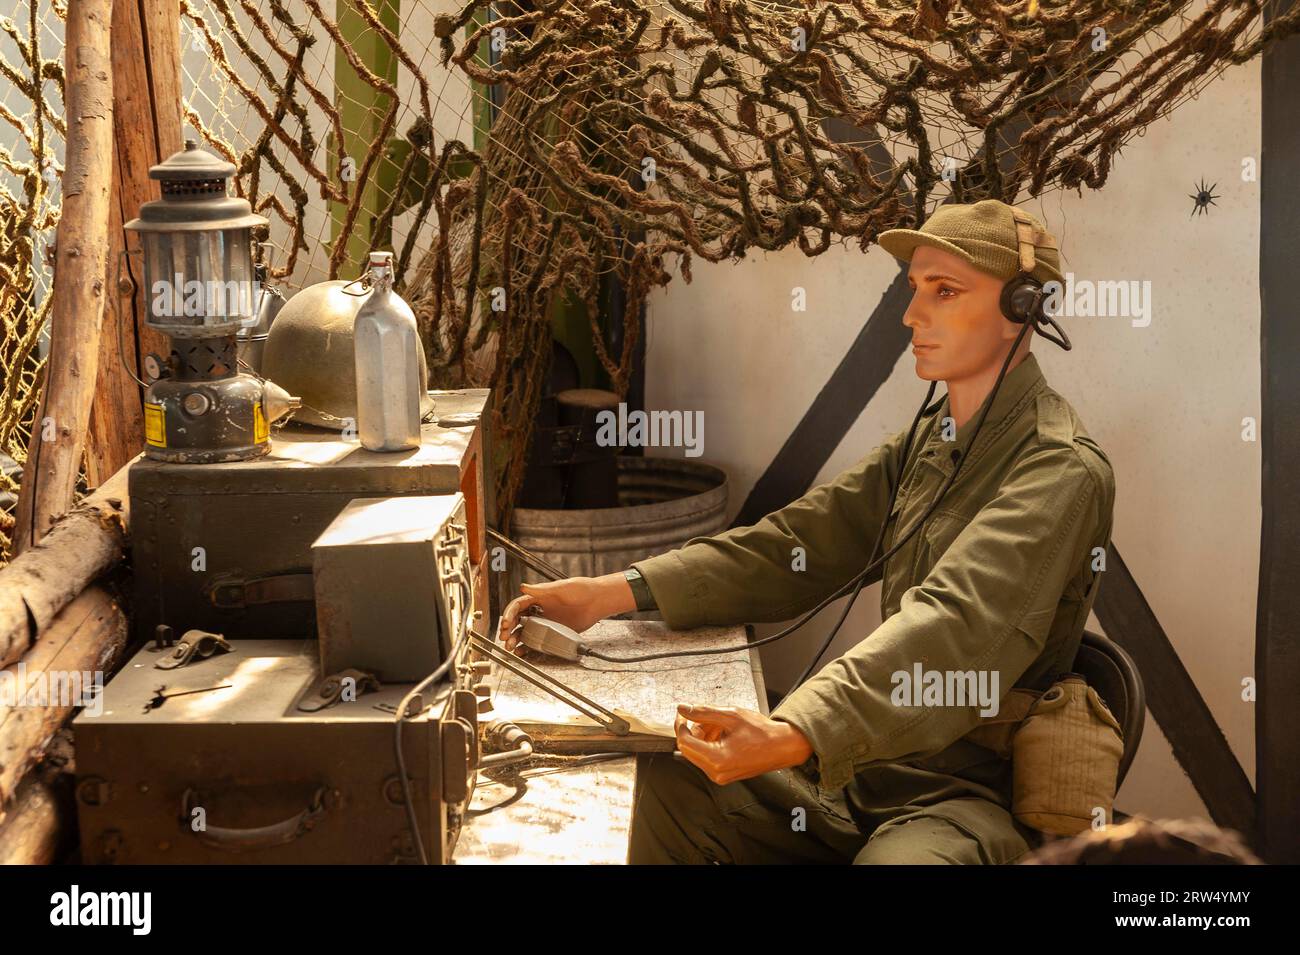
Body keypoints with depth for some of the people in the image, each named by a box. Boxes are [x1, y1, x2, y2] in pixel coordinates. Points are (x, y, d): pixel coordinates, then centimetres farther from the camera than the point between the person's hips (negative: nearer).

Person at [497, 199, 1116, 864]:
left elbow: (953, 624, -30)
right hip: (871, 759, 8)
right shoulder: (927, 443, 14)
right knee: (671, 780, -4)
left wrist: (790, 735, -44)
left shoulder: (1061, 470, -15)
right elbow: (794, 544, 9)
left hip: (975, 792, -8)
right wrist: (615, 592, -3)